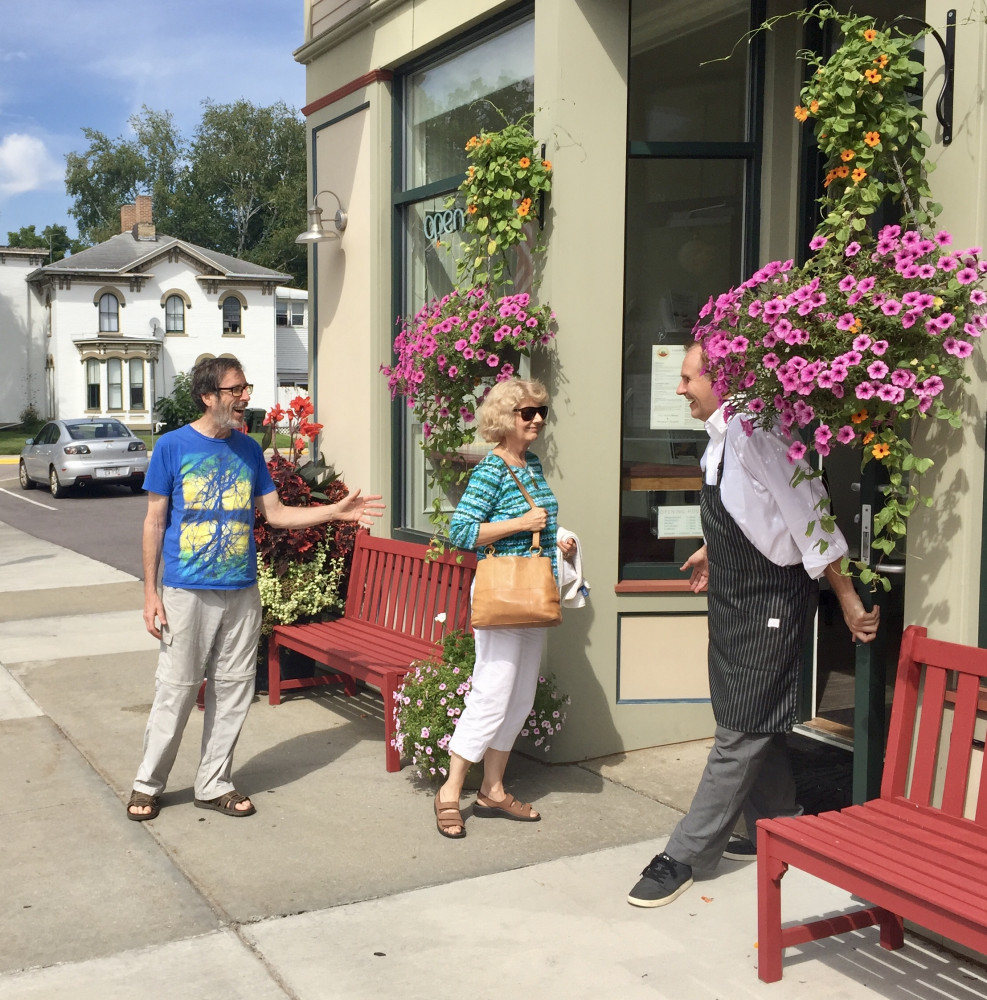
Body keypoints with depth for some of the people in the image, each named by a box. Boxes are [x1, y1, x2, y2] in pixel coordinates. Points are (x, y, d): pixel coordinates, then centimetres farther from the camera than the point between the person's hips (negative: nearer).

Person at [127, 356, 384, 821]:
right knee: (175, 690, 1)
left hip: (241, 592, 4)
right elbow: (154, 522, -1)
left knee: (232, 691, 9)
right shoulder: (172, 446, -4)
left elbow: (276, 513, 11)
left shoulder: (248, 449, 8)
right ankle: (148, 783, 20)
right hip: (187, 591, -4)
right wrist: (150, 592, -5)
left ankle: (214, 784, 23)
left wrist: (336, 511, 1)